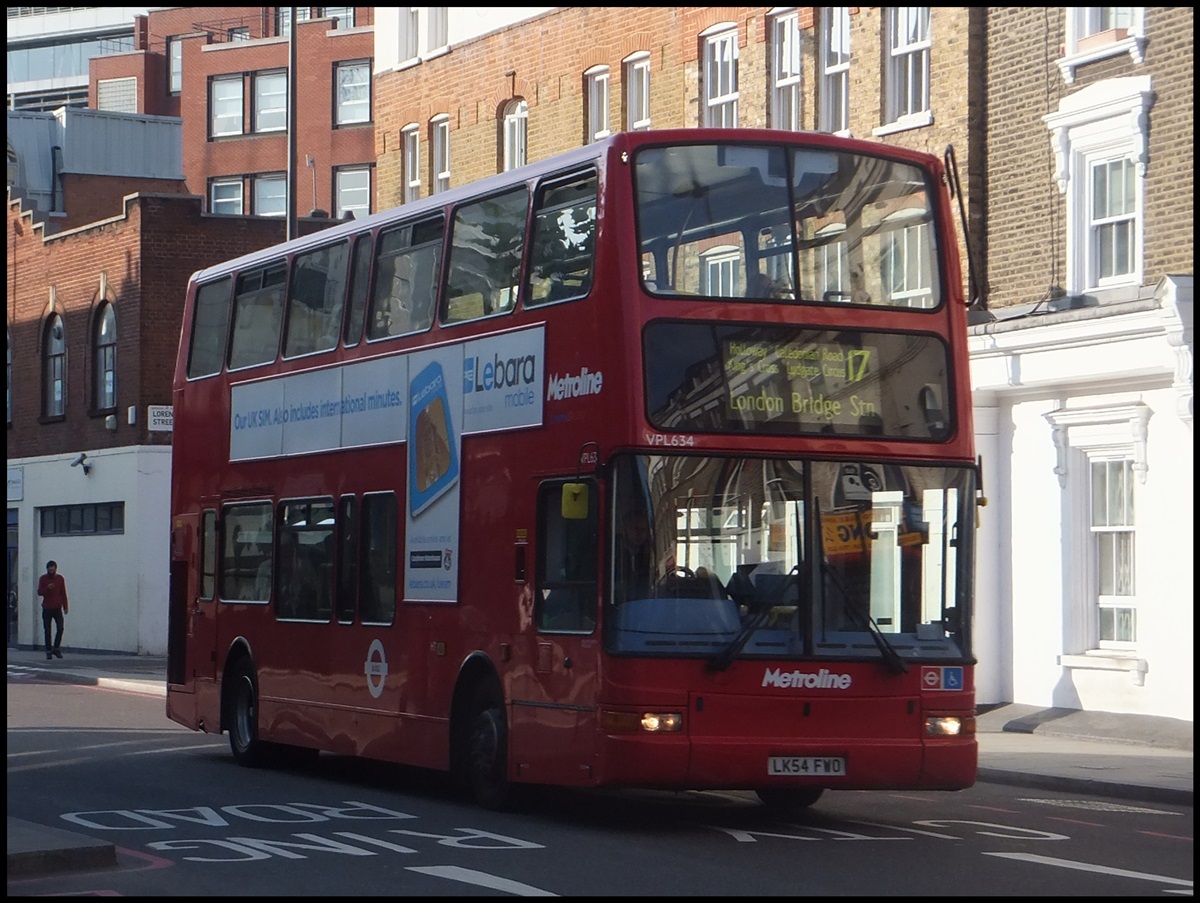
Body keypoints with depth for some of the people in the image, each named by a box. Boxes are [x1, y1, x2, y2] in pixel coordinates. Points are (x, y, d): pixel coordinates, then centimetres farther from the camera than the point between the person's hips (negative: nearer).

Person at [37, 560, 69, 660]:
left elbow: (63, 593, 8)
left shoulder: (60, 578, 5)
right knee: (47, 631, 0)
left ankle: (56, 648, 2)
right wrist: (47, 588, -23)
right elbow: (39, 592, -4)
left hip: (57, 608, 1)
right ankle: (48, 651, 5)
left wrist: (65, 606, 2)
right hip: (46, 609, -1)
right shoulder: (43, 578, 2)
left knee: (60, 628, -11)